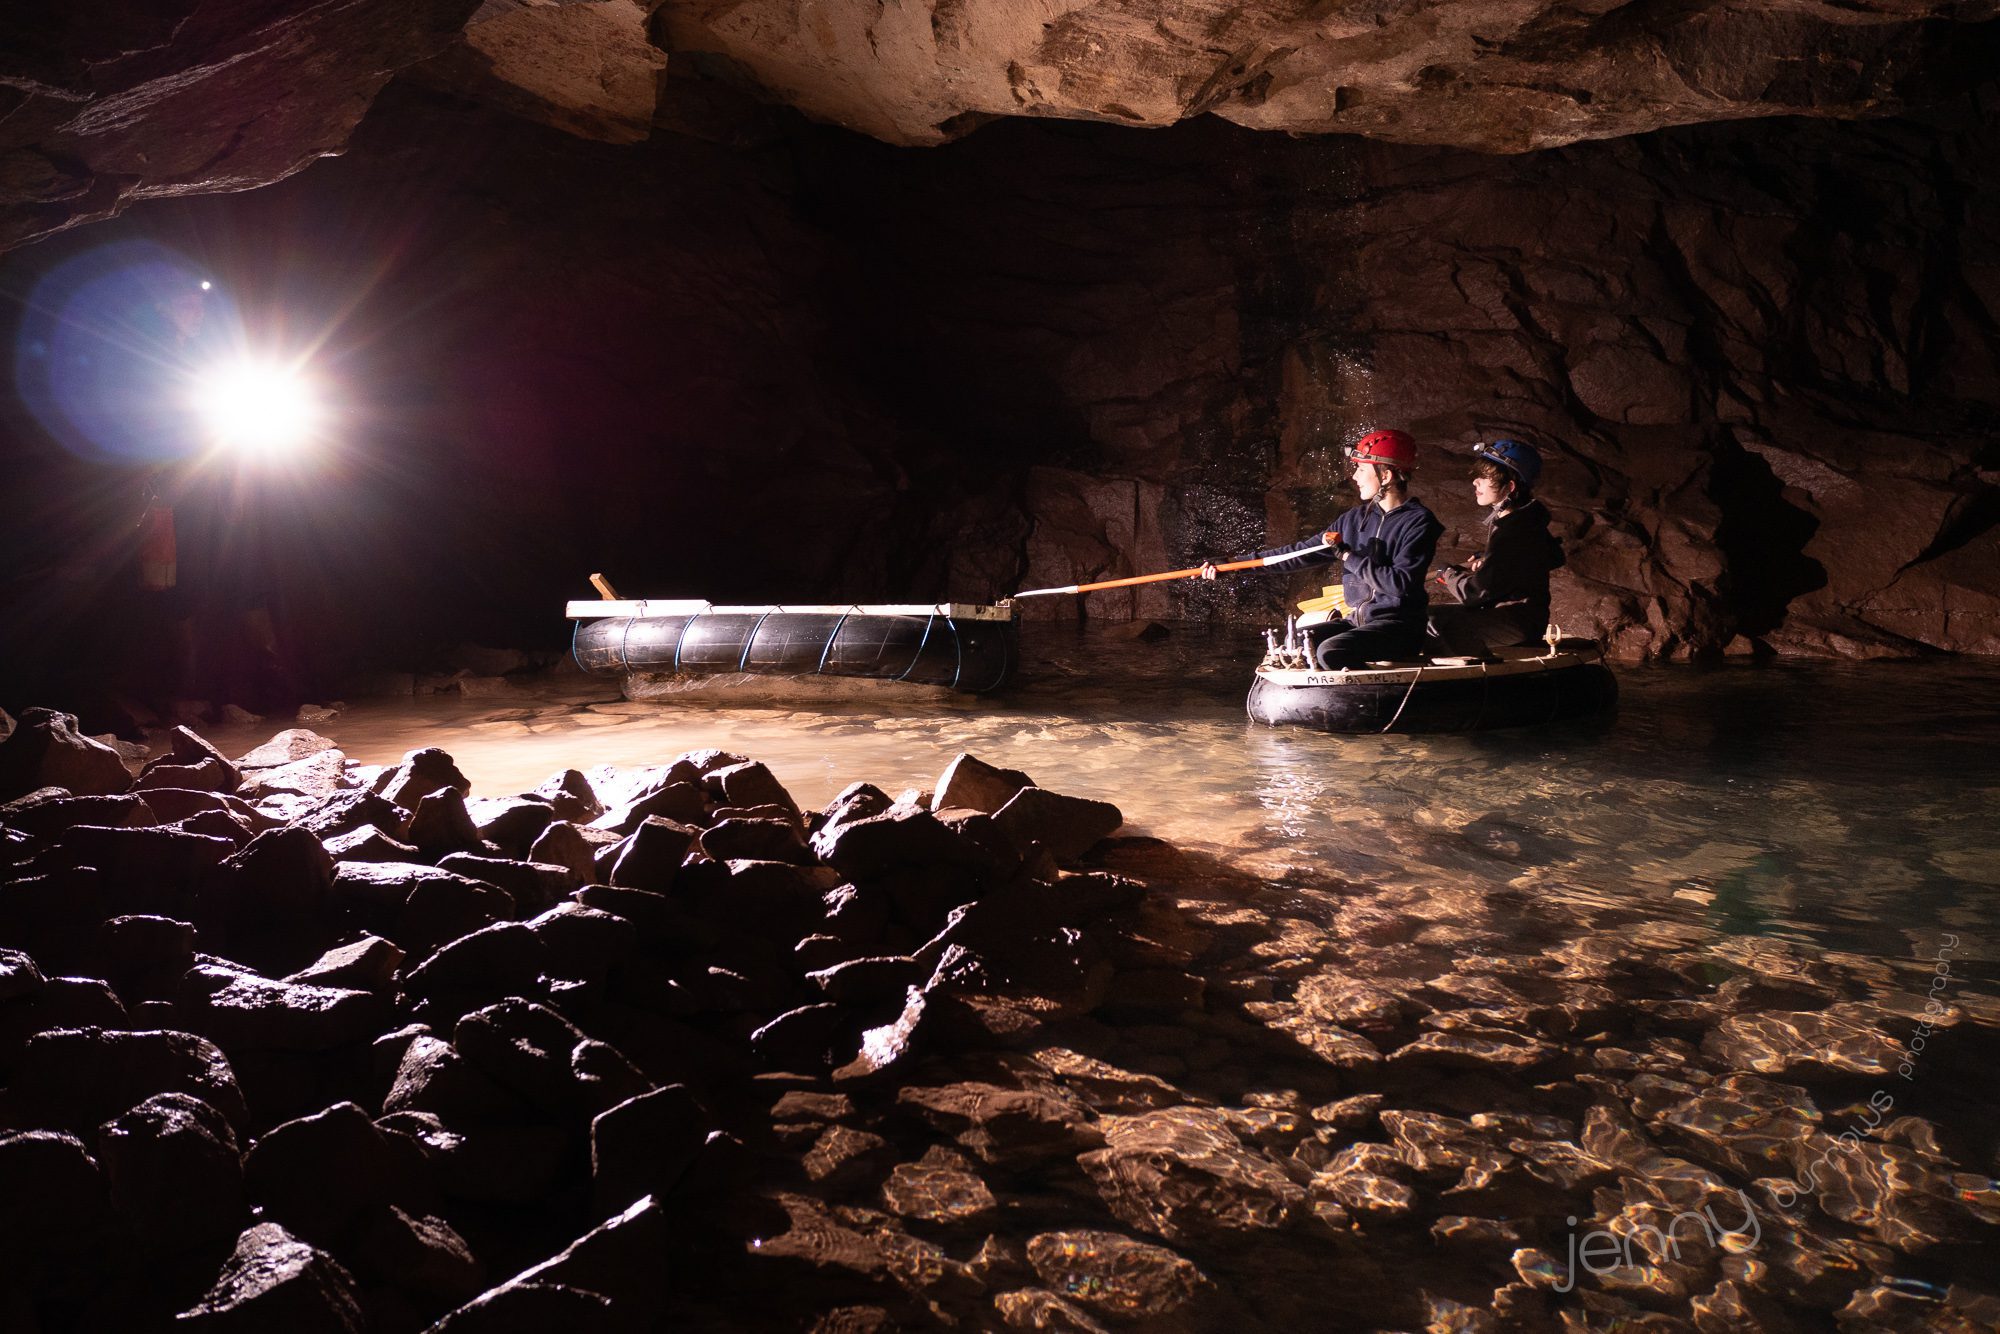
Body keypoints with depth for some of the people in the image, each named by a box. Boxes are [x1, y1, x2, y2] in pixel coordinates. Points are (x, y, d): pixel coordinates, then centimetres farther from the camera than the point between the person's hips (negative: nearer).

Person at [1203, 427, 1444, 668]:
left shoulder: (1418, 522, -9)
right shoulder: (1355, 518, 12)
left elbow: (1400, 584, -20)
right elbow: (1301, 553, 11)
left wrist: (1347, 555, -13)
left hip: (1399, 626, -7)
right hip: (1357, 620, 7)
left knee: (1330, 652, -29)